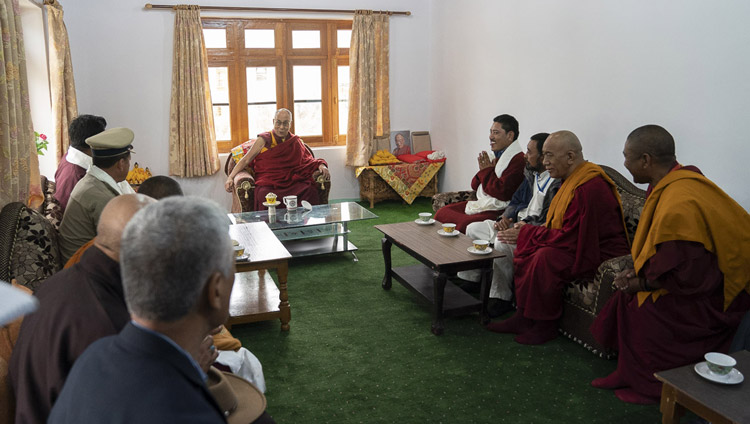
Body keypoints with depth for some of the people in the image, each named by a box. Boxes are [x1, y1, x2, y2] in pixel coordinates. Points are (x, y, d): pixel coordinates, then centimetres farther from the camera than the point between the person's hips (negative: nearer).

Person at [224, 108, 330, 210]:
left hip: (292, 182, 2)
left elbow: (309, 160, 22)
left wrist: (321, 165, -1)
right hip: (268, 183, -2)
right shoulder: (264, 140, 9)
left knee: (310, 191, -31)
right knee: (264, 196, -38)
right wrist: (230, 178, -6)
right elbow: (245, 160, 7)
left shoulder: (296, 141, 18)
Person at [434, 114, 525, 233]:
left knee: (464, 224, -31)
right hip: (482, 203, 10)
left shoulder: (518, 160, -13)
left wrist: (487, 171, -8)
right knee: (441, 213, -1)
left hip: (499, 211, -9)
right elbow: (475, 185, 19)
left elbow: (503, 192, -24)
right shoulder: (497, 156, 15)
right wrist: (483, 170, -3)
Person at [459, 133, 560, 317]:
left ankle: (501, 298, -18)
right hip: (517, 224, 10)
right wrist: (505, 217, 0)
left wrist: (525, 229, -31)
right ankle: (467, 280, 14)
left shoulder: (558, 183, -20)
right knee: (473, 228, 7)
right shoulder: (532, 174, 10)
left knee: (502, 243, -35)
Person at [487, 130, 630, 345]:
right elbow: (559, 228, 13)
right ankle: (523, 317, 3)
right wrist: (527, 231, -2)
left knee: (546, 257, -30)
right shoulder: (572, 180, 8)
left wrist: (527, 233, -15)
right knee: (524, 250, 0)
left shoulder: (588, 189, -26)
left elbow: (570, 238, -26)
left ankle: (545, 326, -12)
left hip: (600, 254, -11)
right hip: (582, 244, 11)